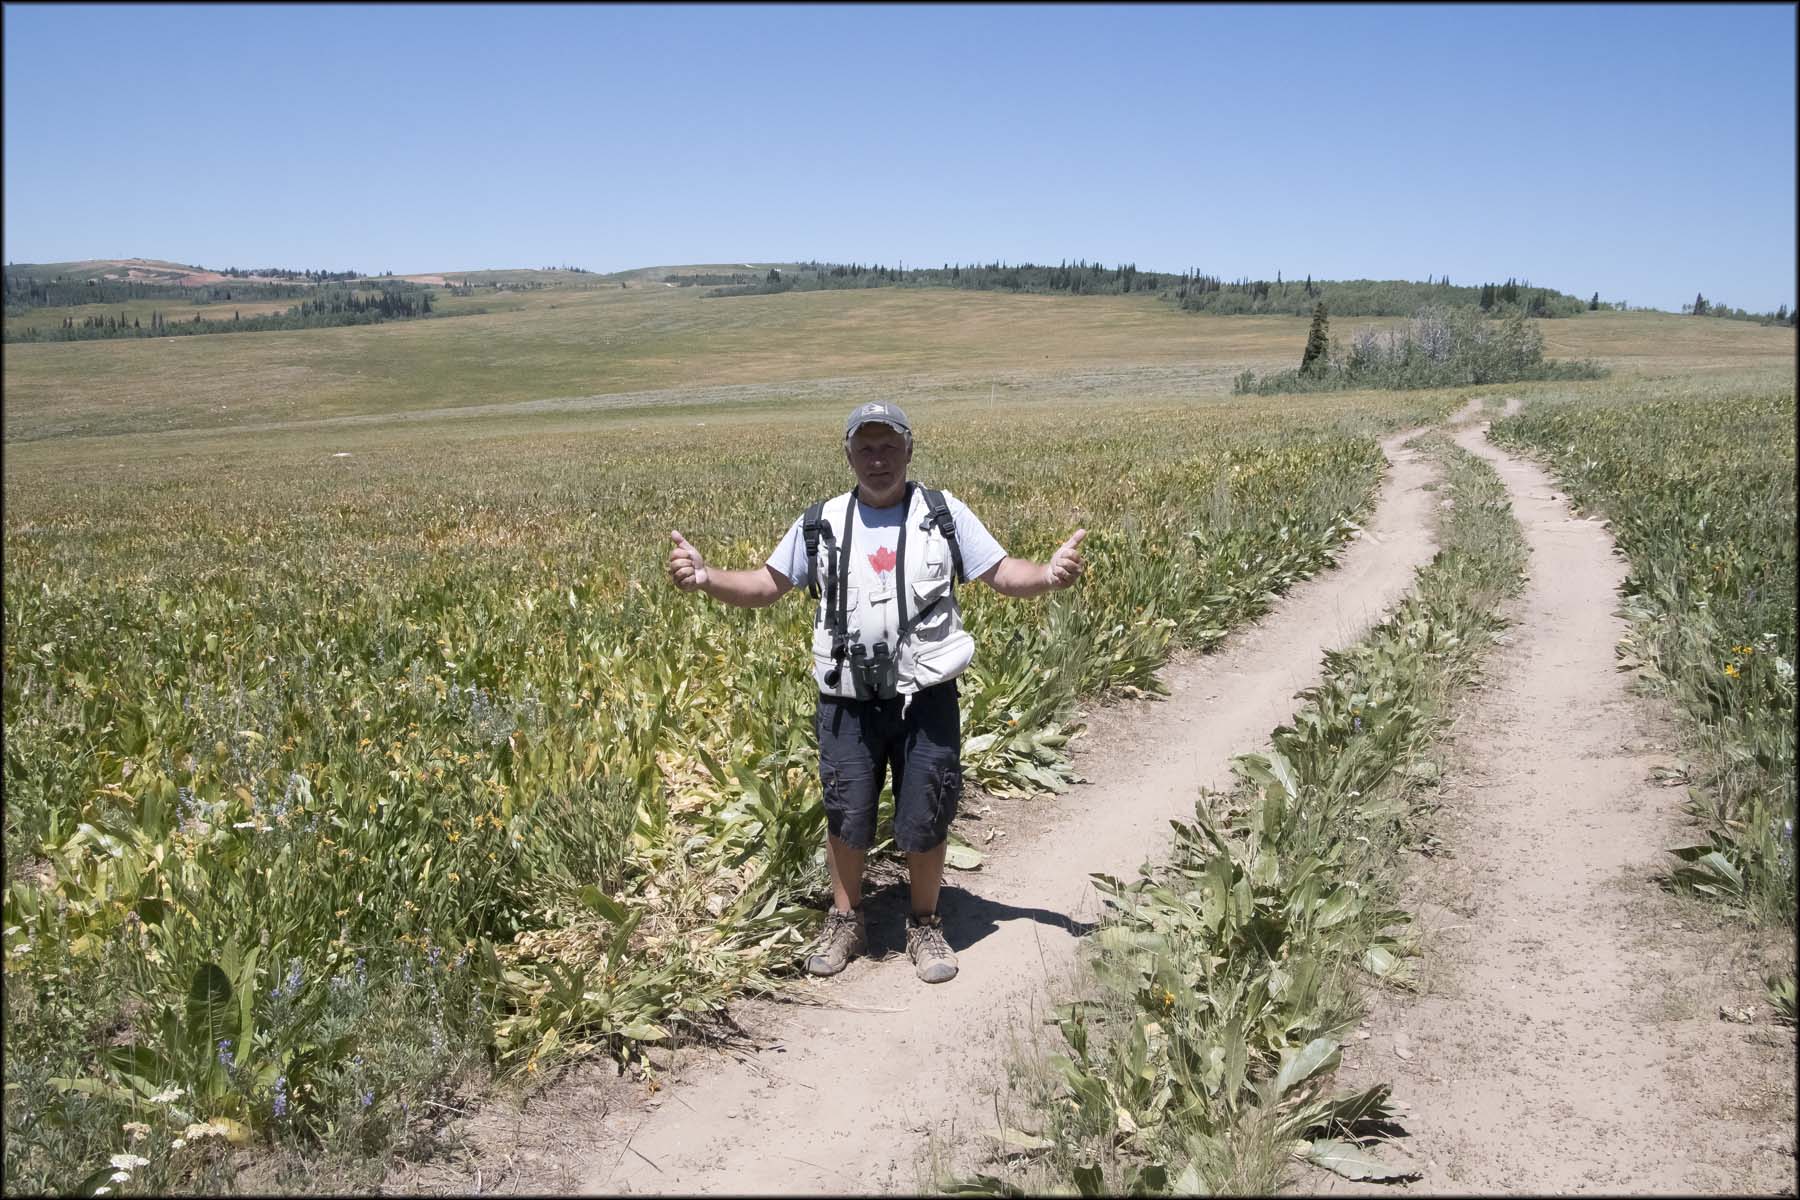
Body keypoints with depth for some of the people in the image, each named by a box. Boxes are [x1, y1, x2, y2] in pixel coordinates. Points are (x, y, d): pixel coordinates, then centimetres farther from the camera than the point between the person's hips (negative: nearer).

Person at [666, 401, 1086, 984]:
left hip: (926, 700, -1)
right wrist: (705, 578, -10)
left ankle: (925, 926, 30)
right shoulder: (821, 523, 4)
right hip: (848, 702, 1)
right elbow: (766, 585, 8)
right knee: (846, 816, 9)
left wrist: (1048, 576, -21)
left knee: (926, 820, 7)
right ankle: (845, 922, 32)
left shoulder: (944, 513, 1)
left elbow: (1002, 574, 1)